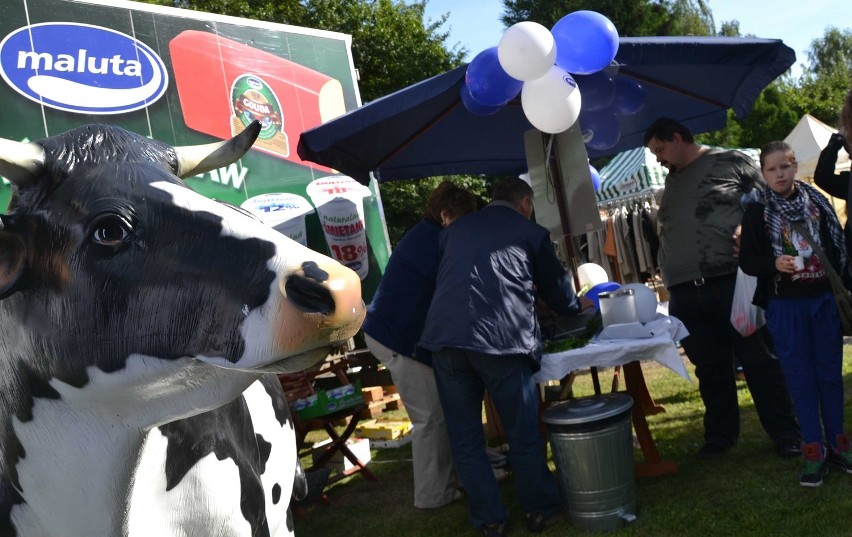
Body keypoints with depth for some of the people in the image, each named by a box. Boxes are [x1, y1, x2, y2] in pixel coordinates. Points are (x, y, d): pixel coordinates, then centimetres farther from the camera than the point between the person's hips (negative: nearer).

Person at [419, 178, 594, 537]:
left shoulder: (455, 229, 23)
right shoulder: (531, 233, 13)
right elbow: (557, 289, 21)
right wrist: (578, 305, 44)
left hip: (444, 336, 3)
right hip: (501, 339, -3)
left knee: (465, 436, 13)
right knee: (523, 431, 12)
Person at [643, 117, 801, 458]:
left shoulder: (731, 163, 2)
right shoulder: (671, 181, 19)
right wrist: (669, 276, 14)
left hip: (734, 284, -5)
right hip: (685, 295, 5)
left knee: (760, 361, 1)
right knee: (710, 369, 11)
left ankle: (785, 433, 12)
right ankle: (720, 435, 23)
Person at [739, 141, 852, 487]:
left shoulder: (817, 202, 4)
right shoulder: (757, 213, -1)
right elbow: (746, 261, -1)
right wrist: (774, 264, -20)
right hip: (785, 306, -2)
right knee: (801, 378, 3)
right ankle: (813, 449, 9)